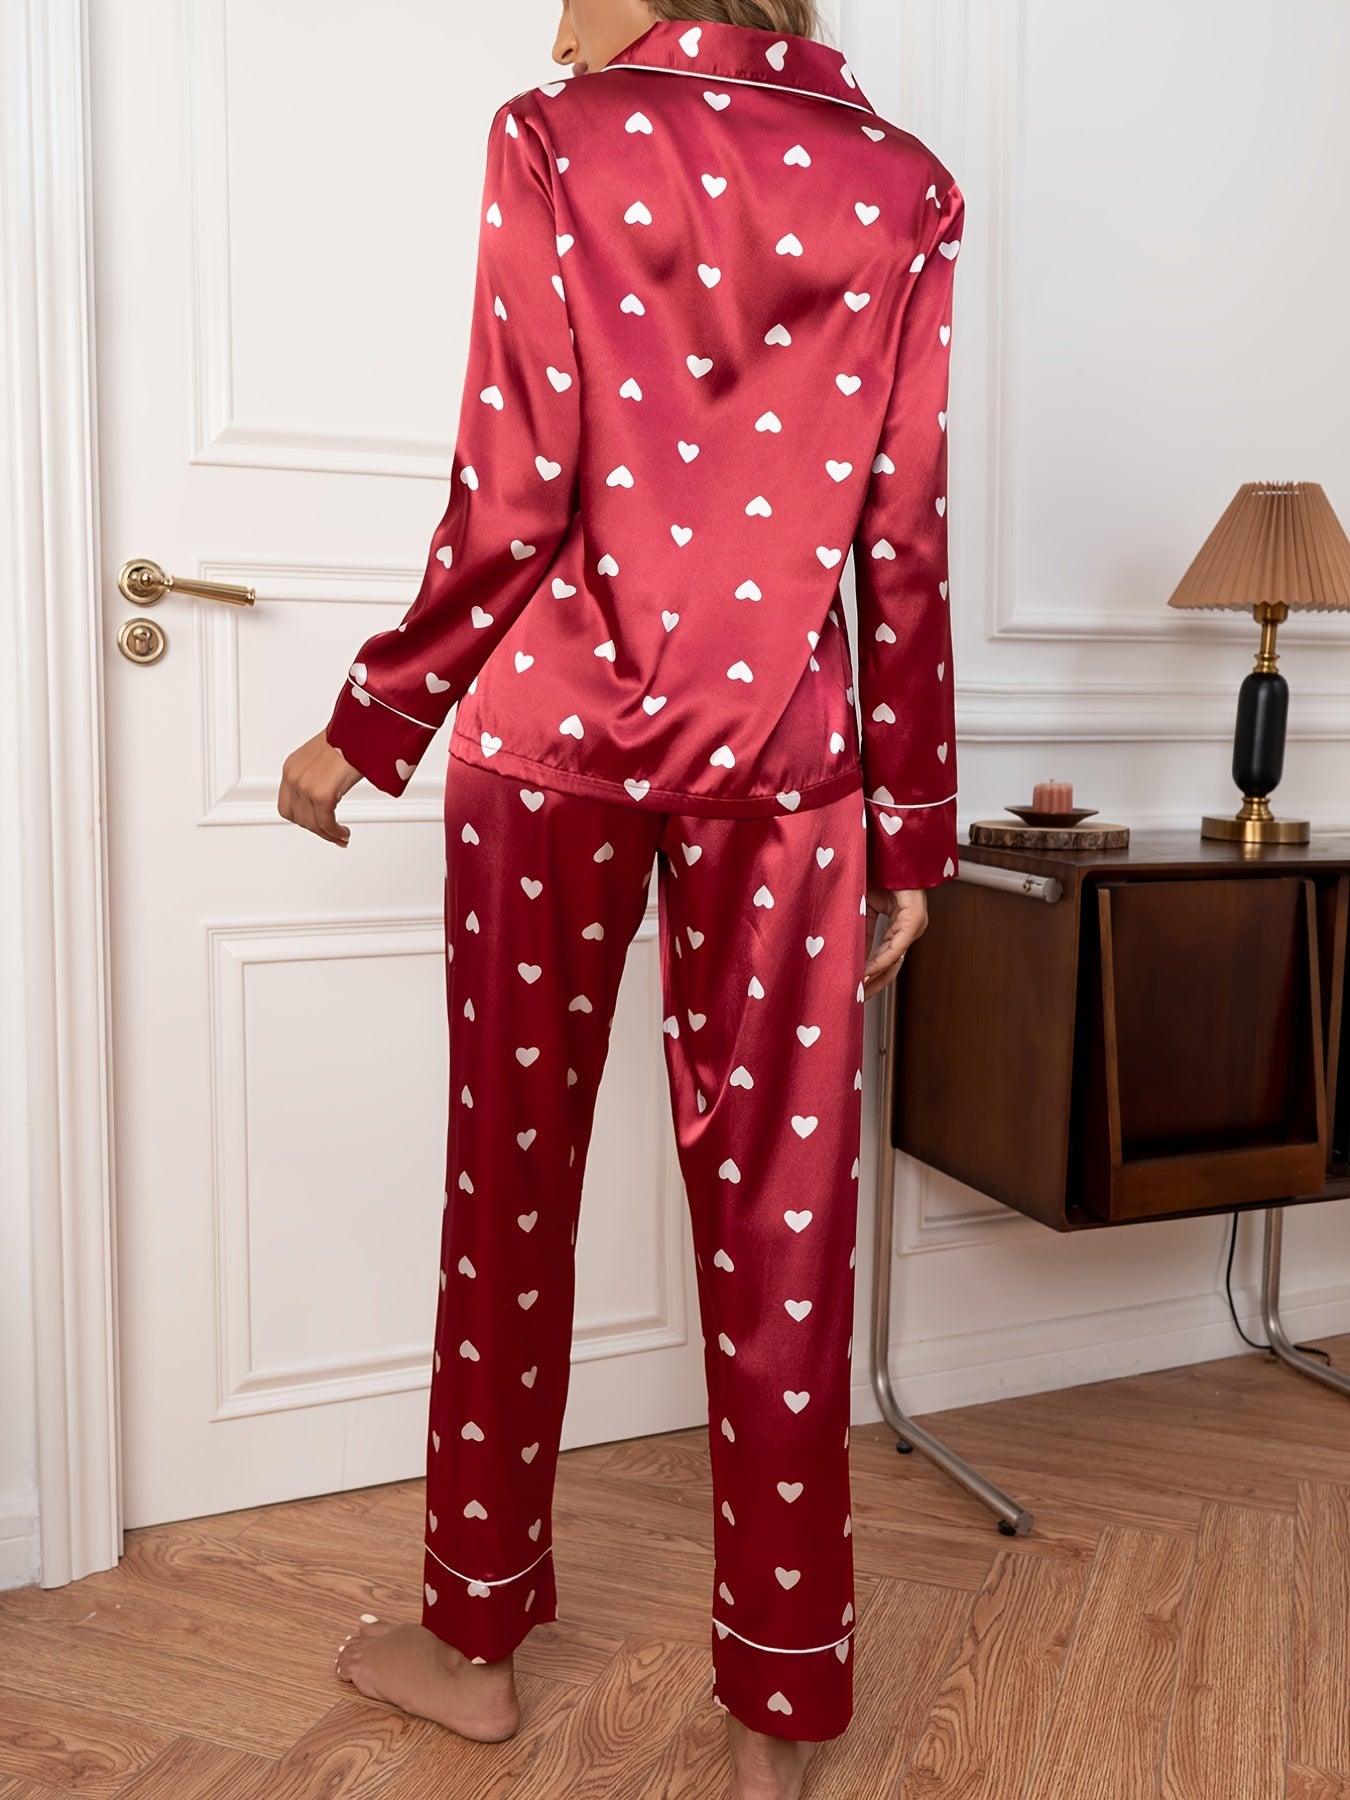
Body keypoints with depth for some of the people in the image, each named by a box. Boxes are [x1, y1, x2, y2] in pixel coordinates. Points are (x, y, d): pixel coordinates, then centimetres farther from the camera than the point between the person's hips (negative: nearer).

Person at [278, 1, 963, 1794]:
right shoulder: (900, 183, 7)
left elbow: (511, 504, -7)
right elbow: (904, 541, 3)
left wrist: (366, 733, 5)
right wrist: (914, 829, 8)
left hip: (554, 736, -1)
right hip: (782, 760, 2)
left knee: (511, 1190, 11)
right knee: (777, 1226, 5)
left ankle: (479, 1640, 28)